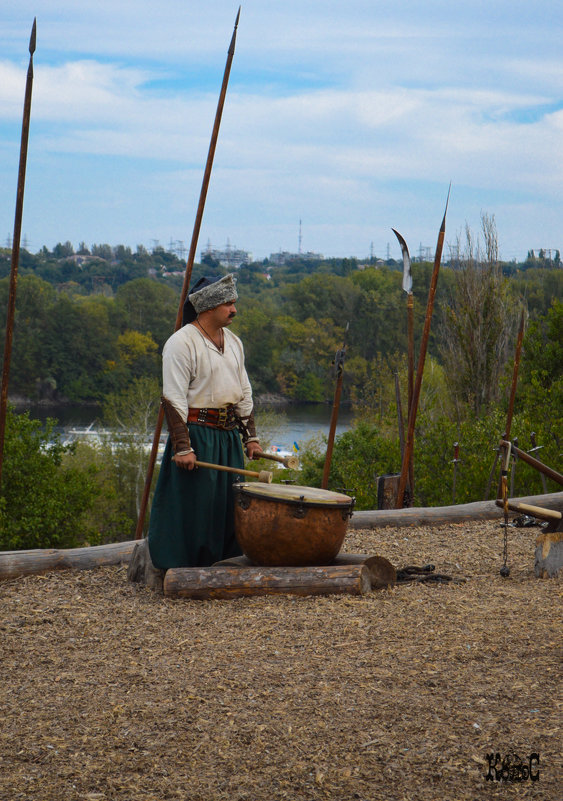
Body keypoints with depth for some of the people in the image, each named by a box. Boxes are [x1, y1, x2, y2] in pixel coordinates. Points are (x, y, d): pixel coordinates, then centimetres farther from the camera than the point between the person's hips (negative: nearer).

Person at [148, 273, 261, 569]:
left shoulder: (233, 342, 13)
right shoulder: (181, 343, -11)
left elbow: (244, 393, 20)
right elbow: (173, 399, -16)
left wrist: (250, 436, 12)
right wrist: (182, 447, -21)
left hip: (229, 435, 8)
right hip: (196, 434, -8)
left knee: (230, 505, 10)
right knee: (193, 508, -5)